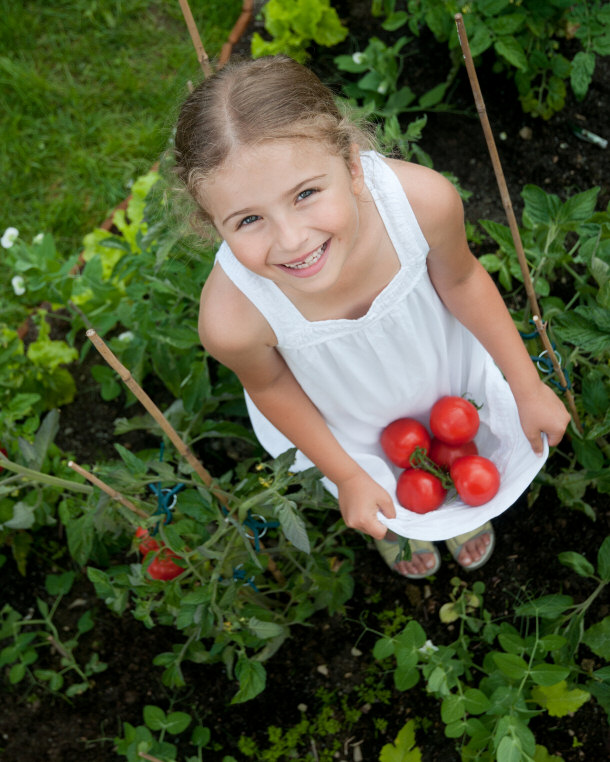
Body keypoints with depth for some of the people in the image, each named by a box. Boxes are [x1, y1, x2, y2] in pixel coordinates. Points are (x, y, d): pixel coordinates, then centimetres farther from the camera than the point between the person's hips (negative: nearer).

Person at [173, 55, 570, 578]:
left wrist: (528, 387, -6)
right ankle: (393, 528, 70)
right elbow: (271, 385, -18)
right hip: (349, 421, -1)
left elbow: (460, 281, -16)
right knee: (391, 513, 29)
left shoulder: (425, 200, -41)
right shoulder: (232, 319, -44)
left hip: (445, 365, 2)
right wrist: (346, 476, -4)